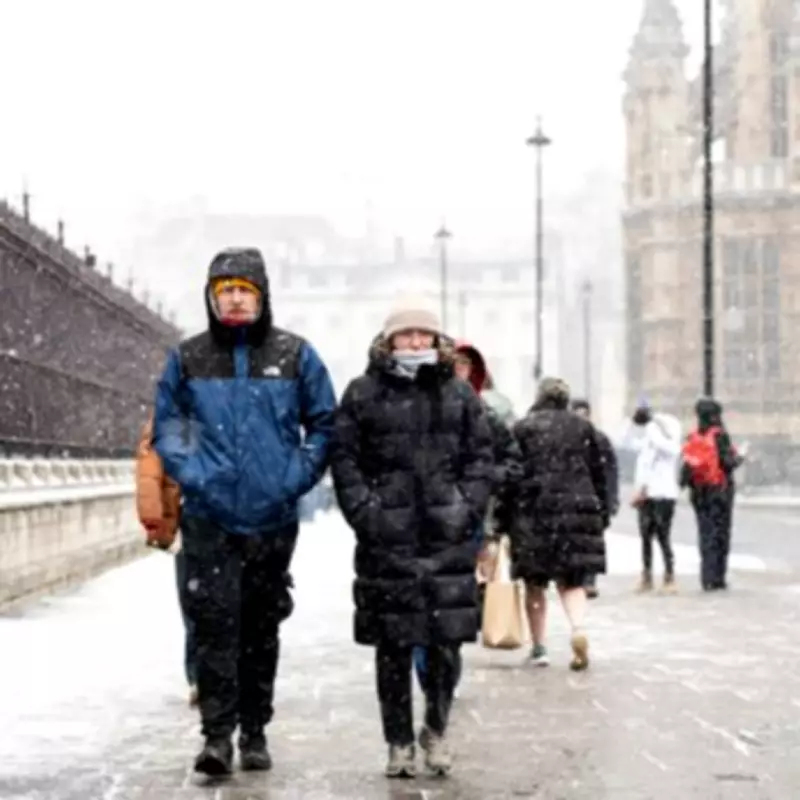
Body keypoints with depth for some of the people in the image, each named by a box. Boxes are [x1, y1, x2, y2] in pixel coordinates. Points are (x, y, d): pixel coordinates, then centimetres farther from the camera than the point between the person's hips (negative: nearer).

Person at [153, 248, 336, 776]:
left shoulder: (295, 356, 1)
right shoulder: (188, 358, 3)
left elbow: (324, 425, 7)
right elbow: (167, 424, 11)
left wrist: (297, 477, -4)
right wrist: (190, 472, -3)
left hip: (273, 519, 1)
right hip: (210, 519, -1)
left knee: (262, 629, 10)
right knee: (216, 624, -10)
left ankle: (255, 733, 20)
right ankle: (217, 734, -5)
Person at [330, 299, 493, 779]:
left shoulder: (460, 395, 11)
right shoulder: (363, 394, 5)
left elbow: (481, 457, 10)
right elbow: (345, 459, 1)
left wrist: (468, 510, -3)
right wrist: (365, 513, -9)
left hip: (448, 540, 1)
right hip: (387, 541, -1)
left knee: (447, 642, 2)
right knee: (393, 647, 3)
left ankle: (437, 731, 22)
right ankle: (400, 743, 14)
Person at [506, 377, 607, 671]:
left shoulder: (523, 428, 0)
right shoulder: (583, 428, 9)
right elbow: (599, 474, 11)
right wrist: (601, 516, 18)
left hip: (533, 512, -2)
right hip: (578, 511, 2)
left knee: (535, 583, 9)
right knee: (571, 579, 9)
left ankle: (539, 647, 10)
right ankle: (578, 628, -17)